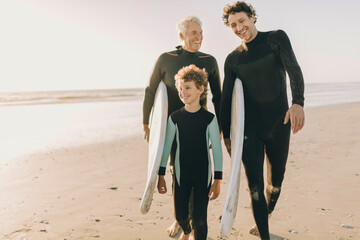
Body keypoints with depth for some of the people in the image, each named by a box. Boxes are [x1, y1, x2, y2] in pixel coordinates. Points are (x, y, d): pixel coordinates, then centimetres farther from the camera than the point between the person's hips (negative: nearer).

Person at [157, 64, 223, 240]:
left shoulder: (209, 119, -9)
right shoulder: (175, 118, -4)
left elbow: (217, 150, -6)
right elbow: (166, 147, 3)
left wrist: (217, 180, -9)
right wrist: (161, 176, 3)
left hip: (203, 176, -2)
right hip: (181, 174, 2)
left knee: (199, 219, -1)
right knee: (180, 215, 12)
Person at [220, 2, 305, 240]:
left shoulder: (277, 39, -2)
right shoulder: (233, 59, 5)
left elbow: (293, 69, -17)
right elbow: (226, 98, 7)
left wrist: (298, 102, -35)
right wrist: (226, 134, 4)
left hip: (278, 126, 0)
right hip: (250, 130, 1)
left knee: (275, 183, 14)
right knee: (255, 187, -4)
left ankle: (264, 218, 40)